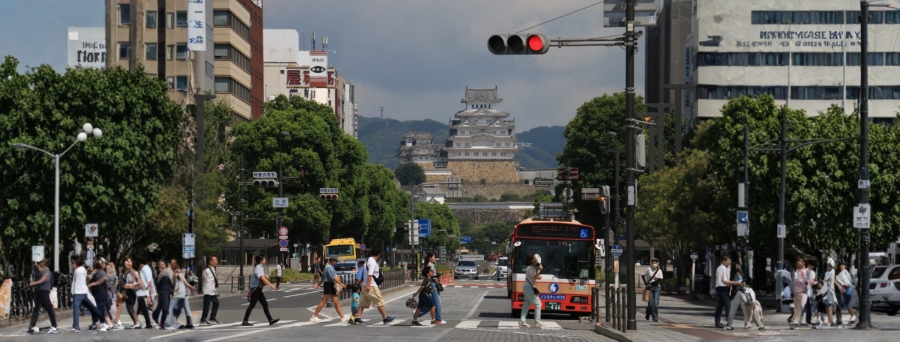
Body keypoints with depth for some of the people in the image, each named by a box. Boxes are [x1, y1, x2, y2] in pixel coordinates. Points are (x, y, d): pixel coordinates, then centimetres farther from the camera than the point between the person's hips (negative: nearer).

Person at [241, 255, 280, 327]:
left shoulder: (259, 267, 14)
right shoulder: (258, 268, -16)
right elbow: (263, 278, -29)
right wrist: (271, 285, -35)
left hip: (258, 289, 10)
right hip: (255, 289, -10)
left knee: (265, 304, 6)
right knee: (252, 305, -5)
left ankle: (270, 320, 6)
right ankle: (245, 321, 0)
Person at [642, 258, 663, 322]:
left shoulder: (659, 271, 3)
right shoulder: (648, 269, 1)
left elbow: (660, 279, -4)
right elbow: (643, 275, 9)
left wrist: (651, 284, -11)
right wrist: (646, 283, -2)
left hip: (656, 287, 1)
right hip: (649, 288, -1)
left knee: (656, 303, -5)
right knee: (650, 303, -2)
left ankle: (655, 318, -1)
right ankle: (648, 314, 26)